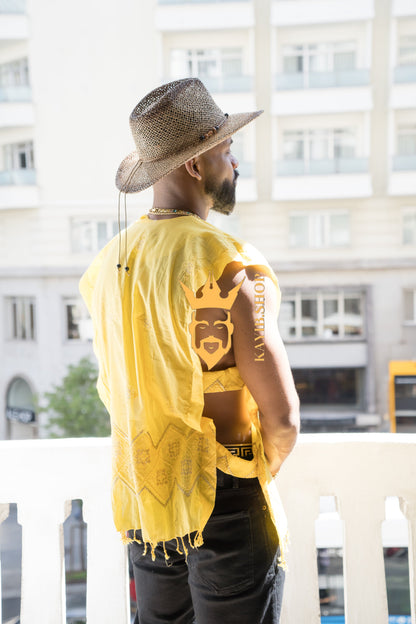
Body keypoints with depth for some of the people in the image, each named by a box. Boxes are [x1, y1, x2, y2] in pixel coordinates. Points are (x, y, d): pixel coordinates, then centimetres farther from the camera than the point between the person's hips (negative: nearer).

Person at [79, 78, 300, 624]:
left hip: (142, 502, 7)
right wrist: (257, 474, 0)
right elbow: (283, 418, -20)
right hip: (225, 505, -6)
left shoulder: (109, 264, 1)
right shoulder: (228, 269, -21)